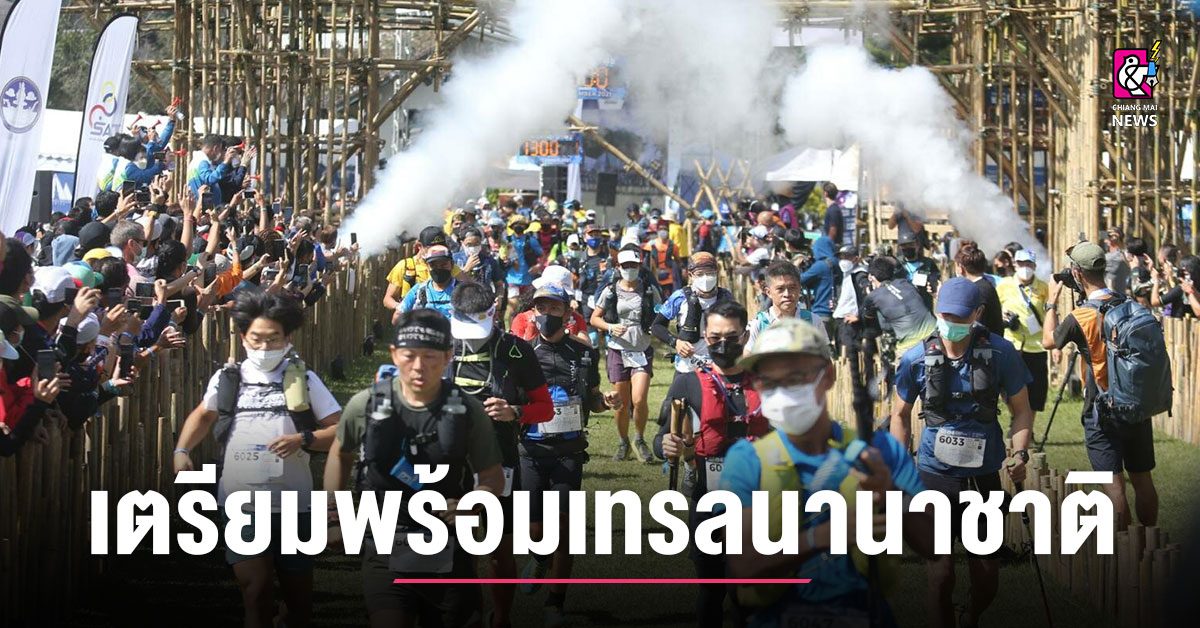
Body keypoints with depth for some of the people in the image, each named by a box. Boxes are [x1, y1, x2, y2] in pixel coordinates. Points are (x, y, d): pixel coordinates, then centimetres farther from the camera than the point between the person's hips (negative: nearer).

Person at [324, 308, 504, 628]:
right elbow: (341, 453, 16)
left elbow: (493, 479, 1)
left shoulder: (468, 411, -7)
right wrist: (332, 509, 12)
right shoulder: (366, 405, -5)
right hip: (385, 554, 0)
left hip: (449, 556, 1)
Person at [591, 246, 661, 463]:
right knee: (622, 403, 5)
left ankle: (641, 440, 9)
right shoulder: (610, 291, 2)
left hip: (643, 351, -1)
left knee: (639, 400, -14)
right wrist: (610, 327, -12)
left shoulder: (650, 290, 3)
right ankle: (623, 443, 25)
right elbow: (594, 319, 7)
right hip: (618, 351, 1)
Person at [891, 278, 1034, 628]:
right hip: (934, 476, -1)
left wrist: (1020, 453, -15)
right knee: (941, 572, 0)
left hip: (984, 475, 1)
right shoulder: (916, 359, -6)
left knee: (987, 572, 9)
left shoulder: (1000, 353, -8)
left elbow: (1021, 409, 1)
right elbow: (900, 414, 7)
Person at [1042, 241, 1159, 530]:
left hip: (1102, 412, -5)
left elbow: (1048, 341, 4)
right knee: (1142, 480, 15)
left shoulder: (1080, 318, -16)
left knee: (1113, 485, -3)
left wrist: (1052, 302, 16)